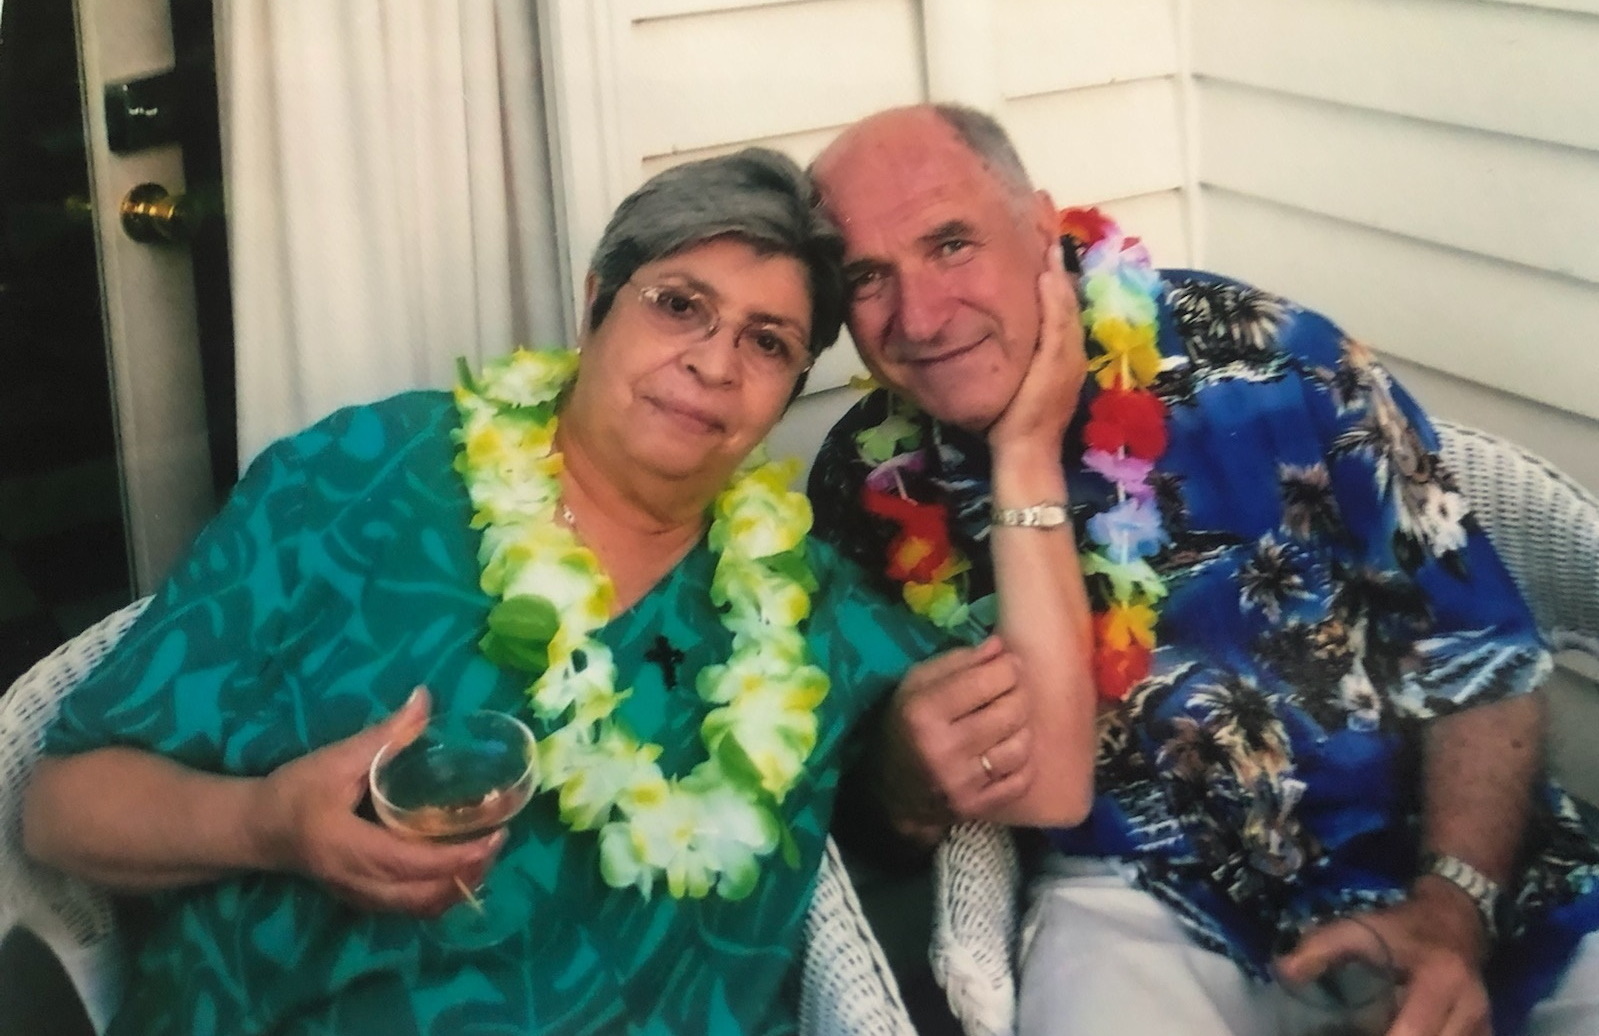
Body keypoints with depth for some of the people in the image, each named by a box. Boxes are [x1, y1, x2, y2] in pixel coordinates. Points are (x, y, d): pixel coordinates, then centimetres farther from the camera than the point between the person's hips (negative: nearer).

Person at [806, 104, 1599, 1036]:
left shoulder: (1262, 360, -14)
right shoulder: (869, 483, -8)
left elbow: (1482, 652, -6)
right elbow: (886, 809, 1)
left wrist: (1454, 903, -18)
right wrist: (913, 773, -22)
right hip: (1153, 889, 1)